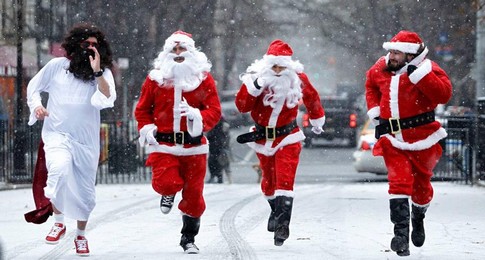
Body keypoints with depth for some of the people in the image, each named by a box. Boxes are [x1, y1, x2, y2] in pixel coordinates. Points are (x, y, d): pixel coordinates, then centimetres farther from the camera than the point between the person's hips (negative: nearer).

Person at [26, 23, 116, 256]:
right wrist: (36, 105, -4)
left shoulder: (103, 73, -1)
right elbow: (34, 86, 14)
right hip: (57, 134, -2)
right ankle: (59, 223, -14)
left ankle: (81, 236, 32)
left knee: (84, 190, 9)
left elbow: (106, 100, -19)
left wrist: (97, 72, -26)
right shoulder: (57, 66, 0)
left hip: (86, 140, 2)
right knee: (59, 170, -32)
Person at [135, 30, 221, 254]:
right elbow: (142, 109, 12)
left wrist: (198, 117, -20)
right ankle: (168, 194, 20)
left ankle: (189, 239, 24)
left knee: (193, 195, 5)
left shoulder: (204, 78, 2)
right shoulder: (155, 78, 4)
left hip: (193, 145, 0)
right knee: (167, 183, -21)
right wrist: (146, 128, -4)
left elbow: (214, 110, -1)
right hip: (164, 144, 0)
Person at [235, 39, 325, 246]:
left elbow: (312, 98, 12)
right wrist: (256, 87, -35)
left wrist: (317, 120, 25)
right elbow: (242, 106, -22)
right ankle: (276, 211, 43)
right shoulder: (255, 78, -13)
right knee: (269, 181, 16)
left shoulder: (298, 79, -10)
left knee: (285, 180, -16)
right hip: (263, 138, 2)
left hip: (287, 137, -2)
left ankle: (282, 224, -20)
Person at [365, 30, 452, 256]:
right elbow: (371, 85, 27)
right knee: (399, 181, -13)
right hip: (393, 138, 2)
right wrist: (374, 111, 14)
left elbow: (444, 94, -24)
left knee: (421, 183, 12)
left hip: (421, 137, -2)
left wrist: (419, 74, -30)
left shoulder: (426, 68, -9)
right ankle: (401, 233, -17)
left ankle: (418, 218, 42)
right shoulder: (381, 69, 4)